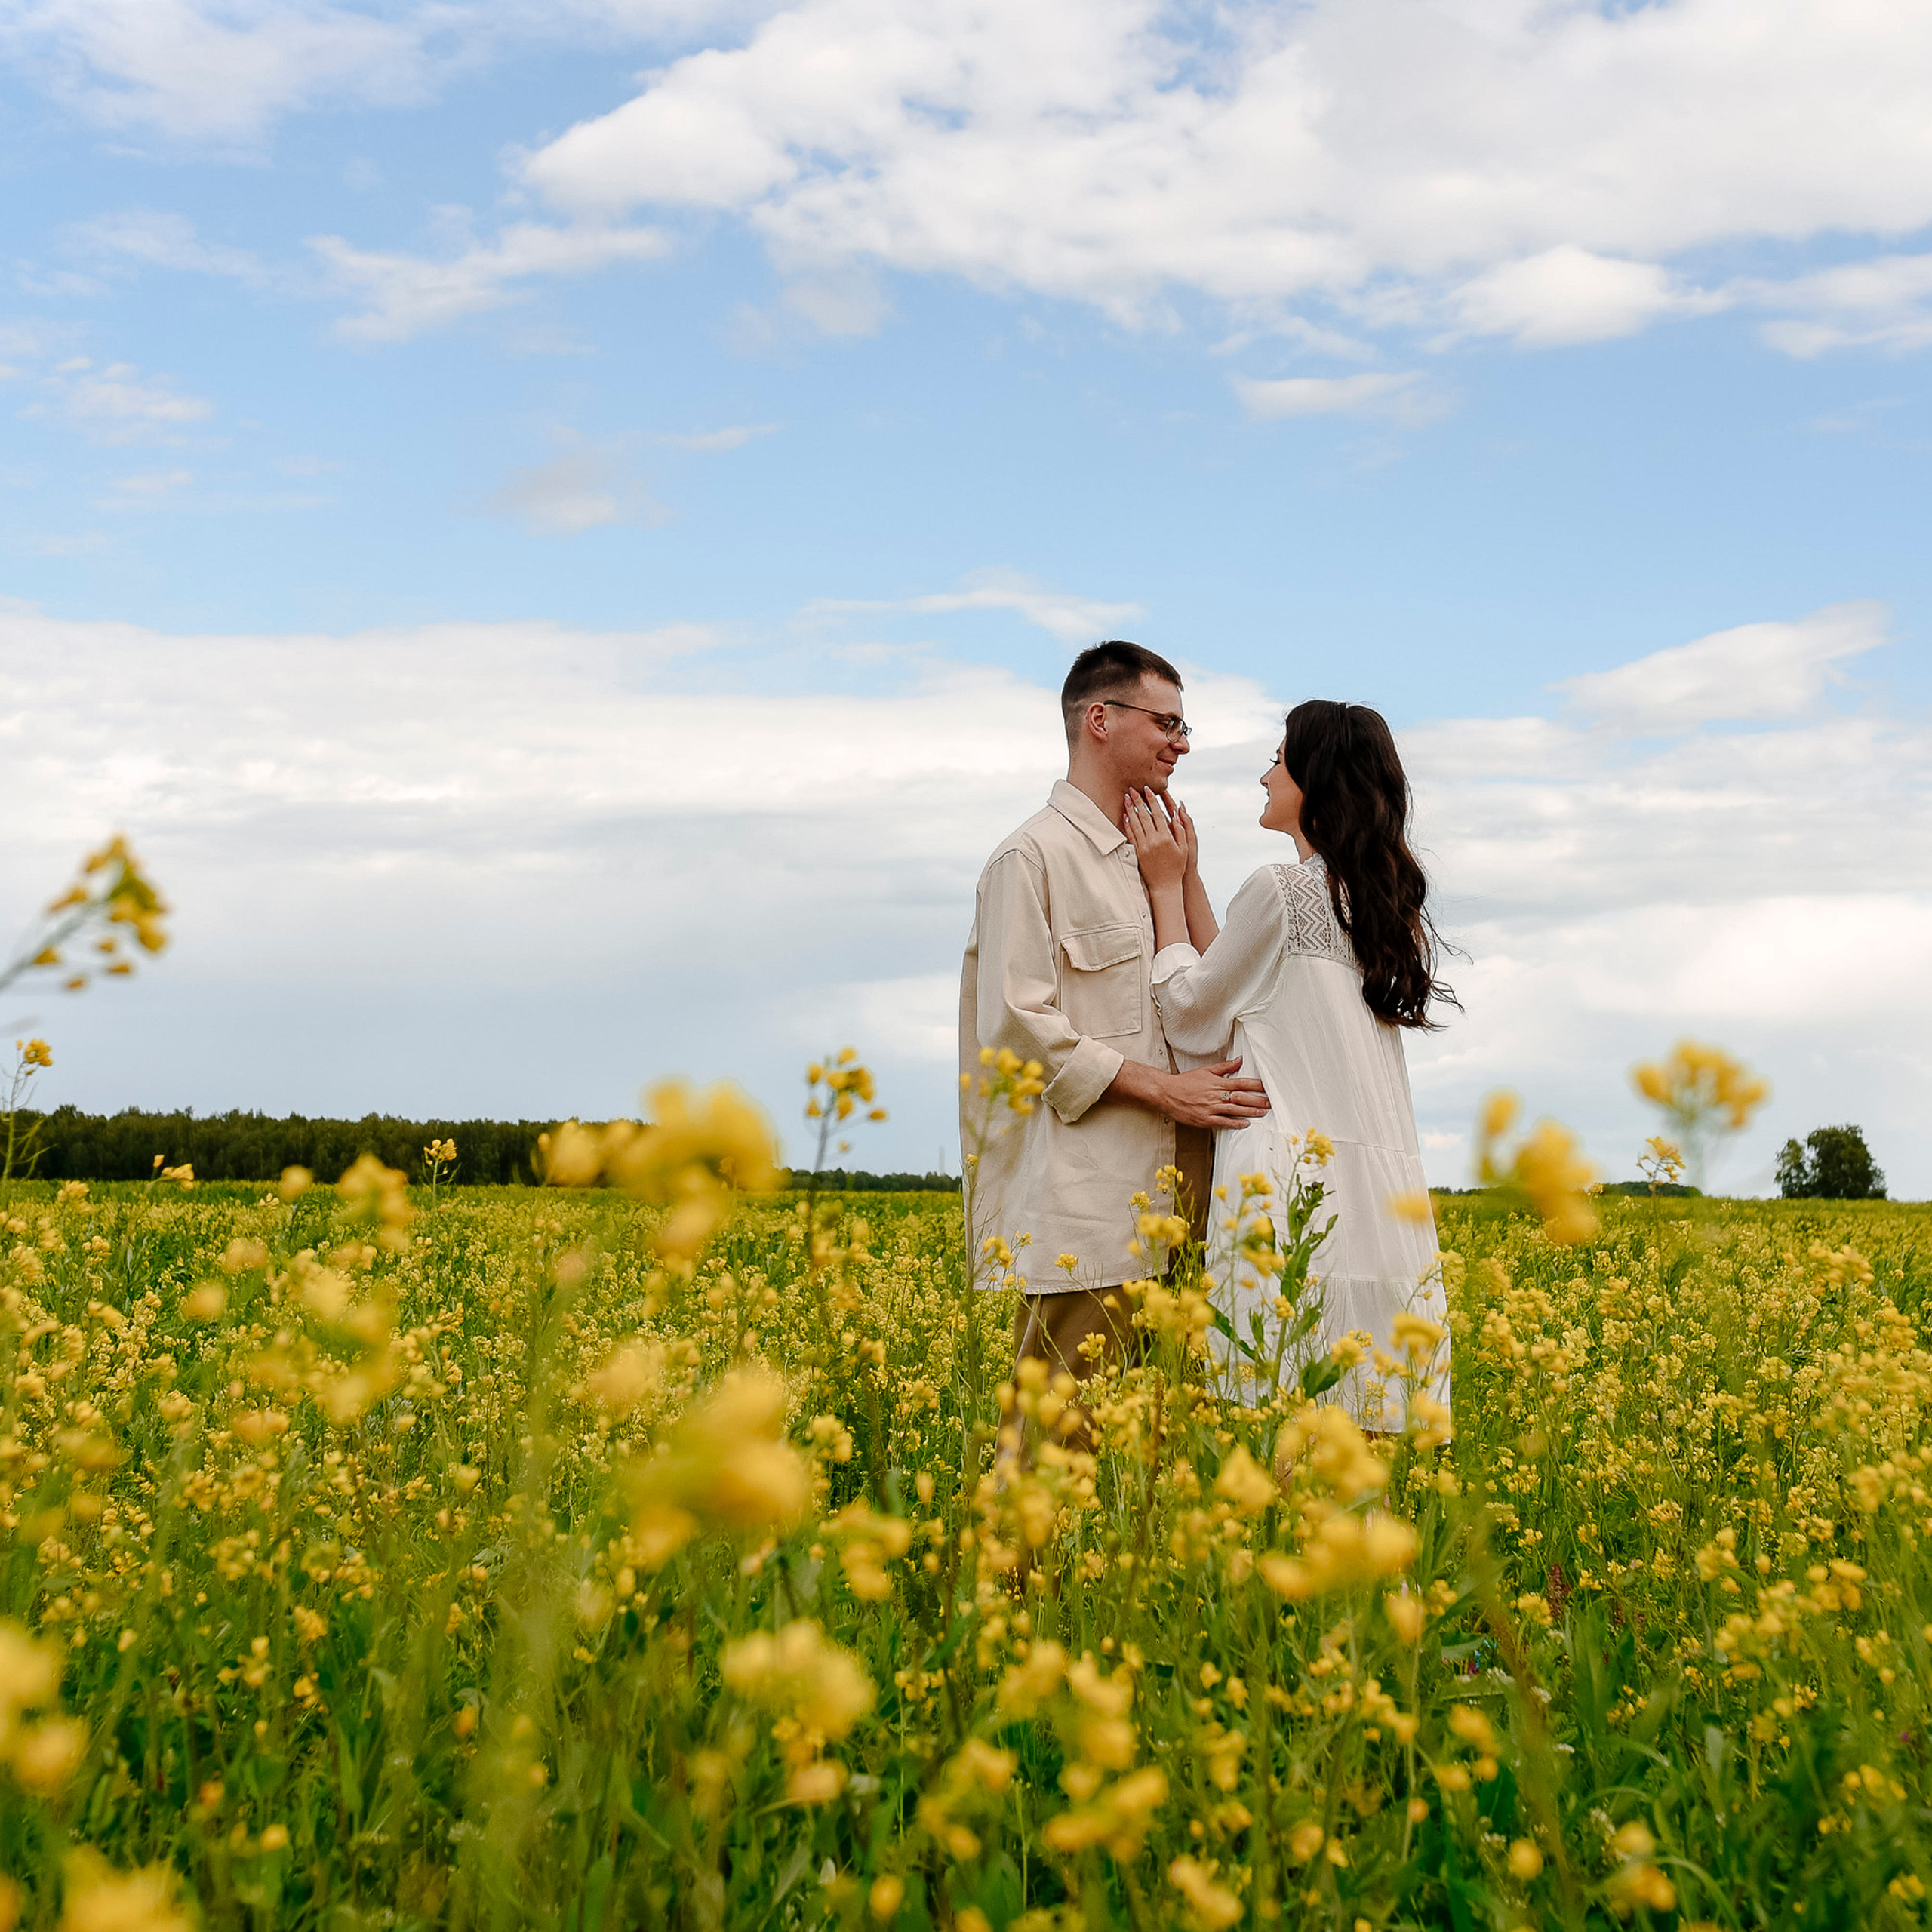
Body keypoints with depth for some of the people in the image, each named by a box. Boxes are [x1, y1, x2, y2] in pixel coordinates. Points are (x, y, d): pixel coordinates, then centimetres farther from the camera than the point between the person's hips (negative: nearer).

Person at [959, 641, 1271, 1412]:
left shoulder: (1150, 858, 21)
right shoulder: (1034, 857, -5)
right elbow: (1016, 1022, -13)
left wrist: (1183, 875, 9)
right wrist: (1160, 1087, -15)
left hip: (1168, 1197, 8)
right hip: (1083, 1199, -8)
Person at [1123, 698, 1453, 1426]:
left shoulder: (1281, 891, -9)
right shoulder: (1382, 900, 16)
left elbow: (1193, 1018, 1)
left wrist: (1166, 886, 10)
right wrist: (1186, 876, 22)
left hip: (1299, 1178, -8)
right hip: (1381, 1194, 8)